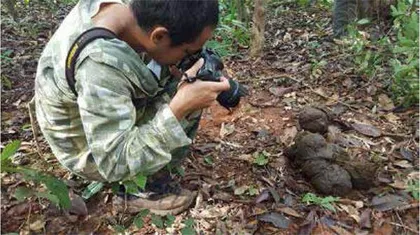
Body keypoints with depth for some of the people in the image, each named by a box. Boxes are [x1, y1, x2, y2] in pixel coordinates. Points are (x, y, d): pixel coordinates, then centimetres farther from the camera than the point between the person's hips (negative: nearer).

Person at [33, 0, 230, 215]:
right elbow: (116, 165, -34)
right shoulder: (99, 68, -40)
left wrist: (175, 73, -16)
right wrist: (180, 107, -40)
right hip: (93, 153, -7)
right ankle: (143, 188, 1)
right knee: (184, 105, -18)